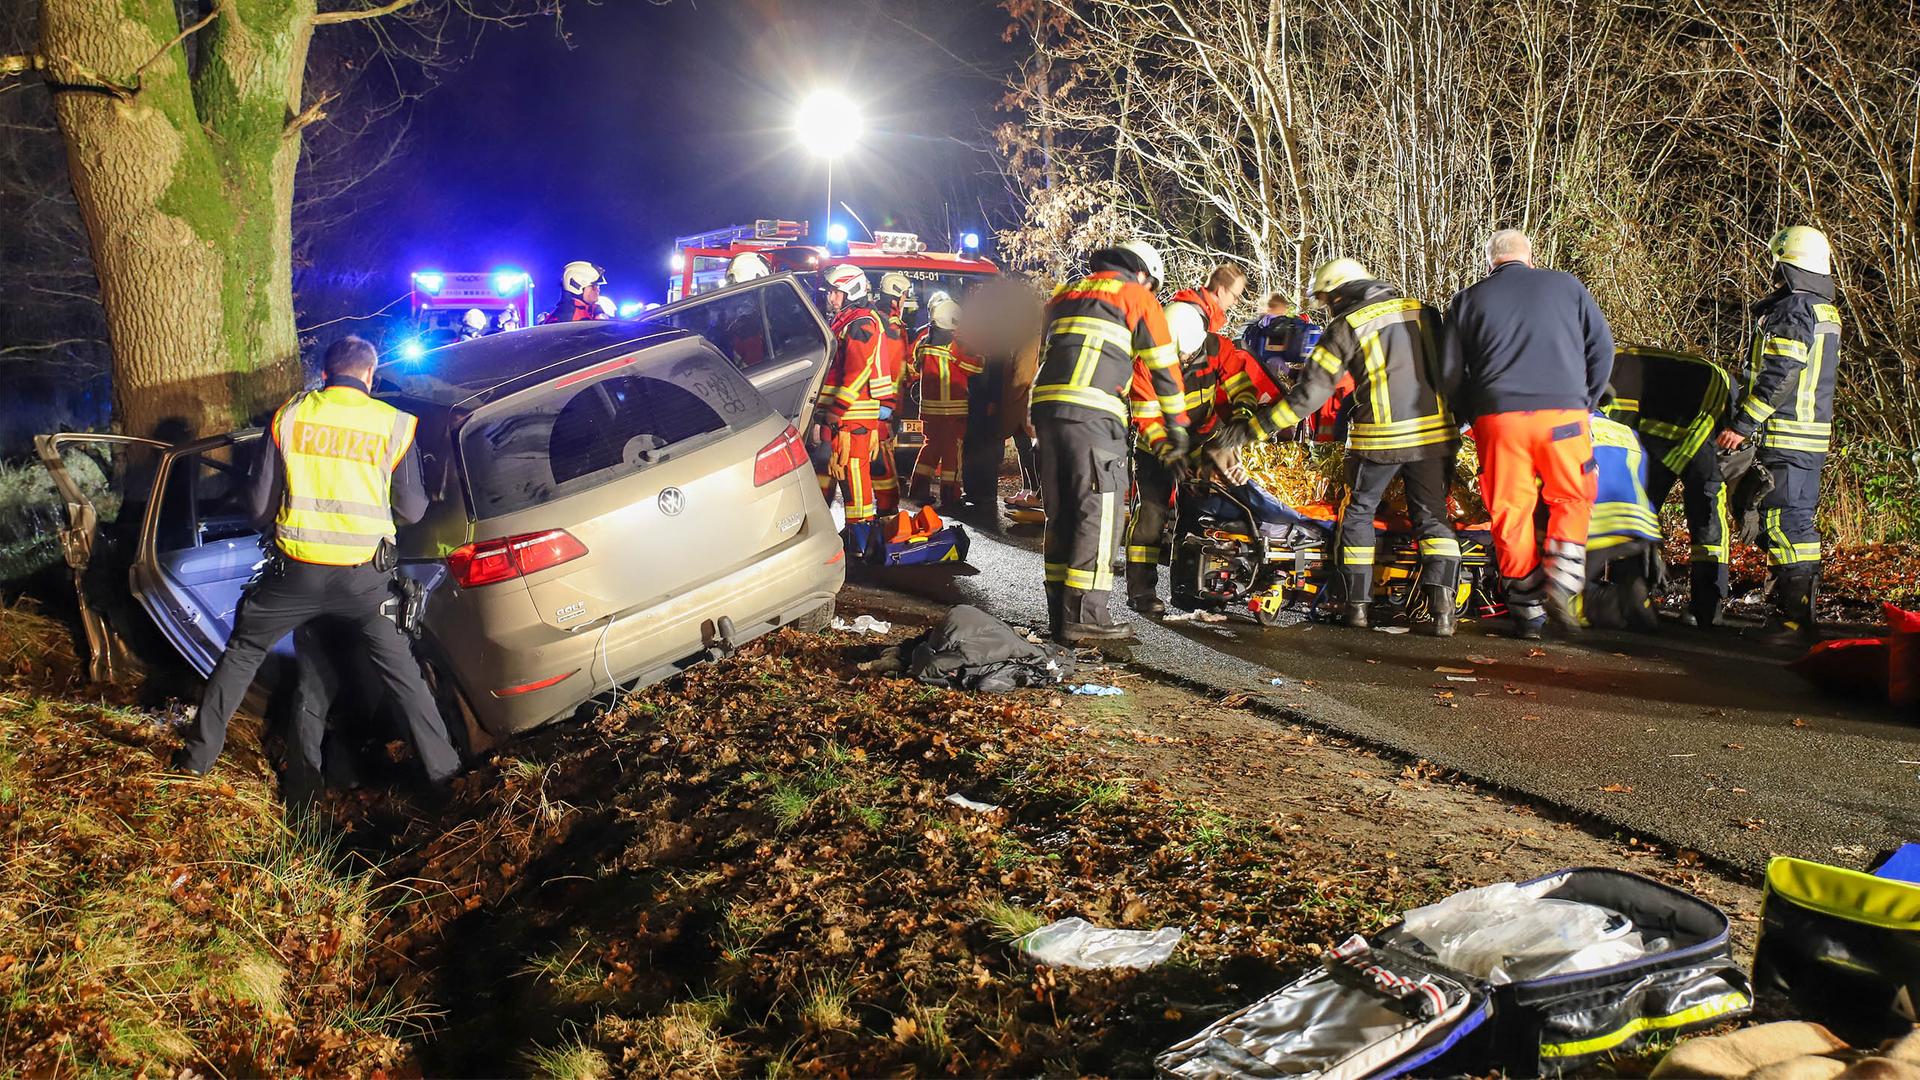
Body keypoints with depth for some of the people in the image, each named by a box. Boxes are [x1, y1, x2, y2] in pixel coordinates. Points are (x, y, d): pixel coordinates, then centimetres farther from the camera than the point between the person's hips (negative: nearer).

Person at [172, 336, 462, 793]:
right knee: (401, 671, 12)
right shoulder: (394, 424, -2)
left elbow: (260, 505, 3)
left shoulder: (289, 415, 0)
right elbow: (412, 510, 1)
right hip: (363, 578, -1)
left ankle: (198, 755, 28)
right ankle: (441, 768, 14)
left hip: (297, 570, 1)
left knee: (242, 653, 21)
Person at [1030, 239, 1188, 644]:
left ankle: (1060, 613, 12)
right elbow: (1164, 367, 7)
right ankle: (1085, 618, -8)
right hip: (1093, 414, -7)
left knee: (1061, 515, 11)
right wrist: (1176, 427, 15)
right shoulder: (1138, 297, 9)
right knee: (1099, 515, -5)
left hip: (1046, 406, 7)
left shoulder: (1066, 293, 28)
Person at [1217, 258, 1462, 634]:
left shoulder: (1346, 327, -2)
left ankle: (1359, 603, 14)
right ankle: (1442, 606, -6)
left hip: (1381, 436, -3)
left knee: (1358, 513, 15)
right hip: (1435, 433, 4)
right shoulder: (1423, 311, 11)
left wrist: (1251, 430, -3)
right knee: (1432, 517, 9)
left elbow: (1309, 393, -6)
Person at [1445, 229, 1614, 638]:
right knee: (1571, 500, 14)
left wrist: (1472, 416, 21)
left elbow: (1450, 371, 11)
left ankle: (1528, 612, 9)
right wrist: (1586, 402, 20)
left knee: (1511, 512, 6)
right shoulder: (1566, 286, 14)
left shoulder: (1467, 300, 13)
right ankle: (1561, 588, -3)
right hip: (1563, 413, 0)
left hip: (1498, 418, 0)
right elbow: (1601, 347, 12)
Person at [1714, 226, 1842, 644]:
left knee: (1784, 522, -10)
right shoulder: (1827, 313, 18)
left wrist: (1742, 425, -17)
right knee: (1799, 521, 13)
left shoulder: (1792, 311, -13)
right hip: (1814, 437, 10)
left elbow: (1776, 378, -19)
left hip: (1785, 437, -10)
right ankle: (1797, 611, 18)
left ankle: (1795, 618, -11)